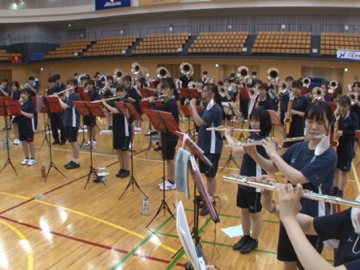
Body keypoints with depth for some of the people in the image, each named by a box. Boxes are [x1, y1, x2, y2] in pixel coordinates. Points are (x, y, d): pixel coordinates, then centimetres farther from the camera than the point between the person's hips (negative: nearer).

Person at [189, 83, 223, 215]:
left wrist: (193, 106, -20)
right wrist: (191, 108, -3)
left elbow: (199, 122, -28)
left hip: (212, 147, -9)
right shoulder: (206, 107, 8)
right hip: (204, 145, 9)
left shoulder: (215, 109, -20)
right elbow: (196, 120, 11)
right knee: (207, 174, 17)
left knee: (211, 175, 2)